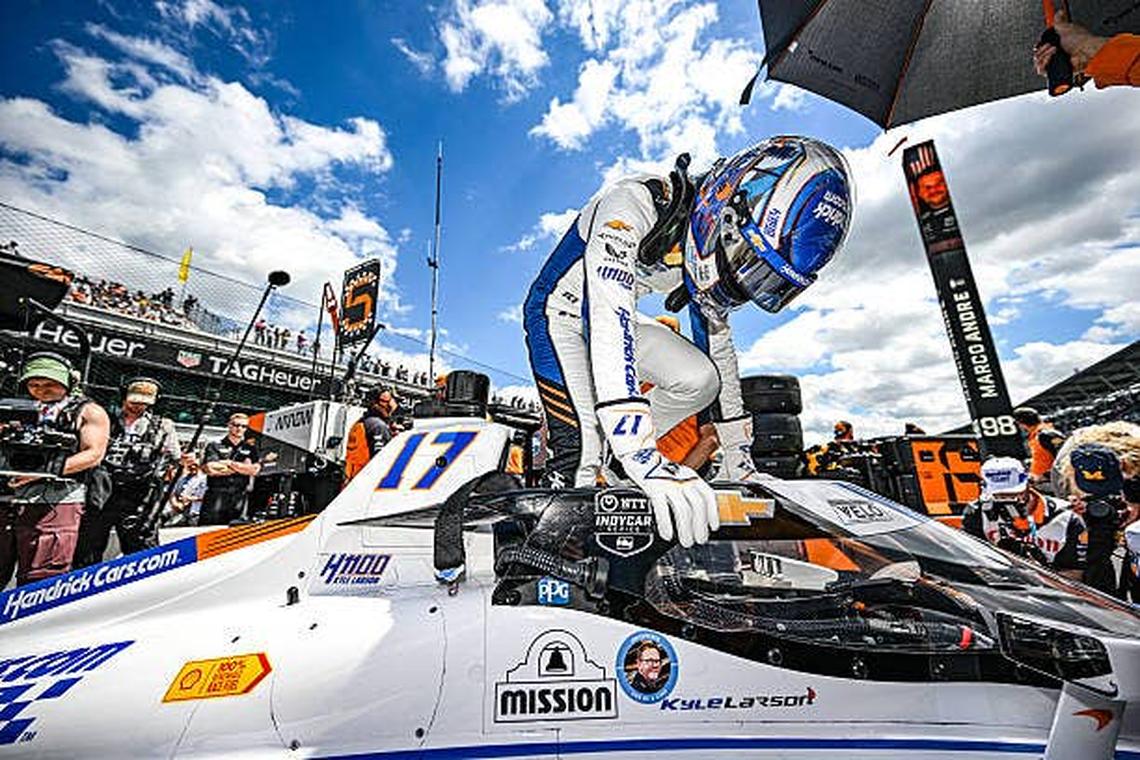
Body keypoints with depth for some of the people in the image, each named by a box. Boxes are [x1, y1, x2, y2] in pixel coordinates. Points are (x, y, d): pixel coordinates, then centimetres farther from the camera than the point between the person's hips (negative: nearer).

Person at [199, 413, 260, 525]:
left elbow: (254, 470, -5)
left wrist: (230, 463, -8)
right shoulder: (214, 446, 6)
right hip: (215, 497, -2)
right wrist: (242, 467, -8)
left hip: (238, 499, 2)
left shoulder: (251, 449, 11)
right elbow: (210, 469, -8)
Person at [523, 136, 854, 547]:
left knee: (701, 378, -17)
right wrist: (643, 456, -51)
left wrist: (741, 466, 2)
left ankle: (604, 451, -4)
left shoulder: (715, 244, -6)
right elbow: (607, 321, -44)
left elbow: (719, 348, 1)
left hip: (623, 323, 7)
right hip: (560, 315, -6)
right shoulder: (633, 204, -30)